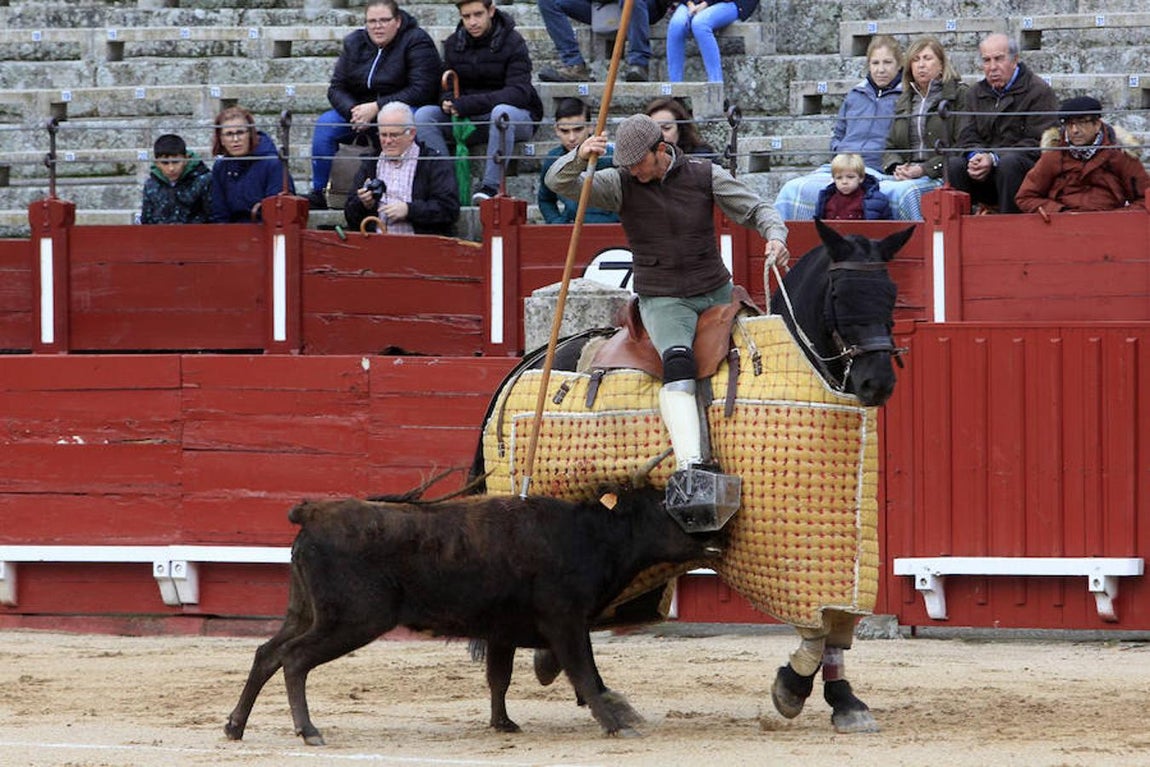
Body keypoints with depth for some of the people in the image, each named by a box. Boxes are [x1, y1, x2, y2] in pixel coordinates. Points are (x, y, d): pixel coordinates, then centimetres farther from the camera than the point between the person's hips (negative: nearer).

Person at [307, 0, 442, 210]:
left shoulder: (417, 41, -9)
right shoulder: (354, 43, 7)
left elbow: (421, 90, -18)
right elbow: (336, 88, 4)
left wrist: (376, 108, -24)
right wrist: (354, 111, -20)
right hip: (358, 108, 5)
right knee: (325, 124, -20)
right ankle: (317, 194, -16)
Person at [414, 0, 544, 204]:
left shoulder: (512, 42, -10)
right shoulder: (453, 44, 5)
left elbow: (519, 92, -21)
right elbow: (447, 87, 10)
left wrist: (469, 104, -30)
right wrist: (448, 101, -18)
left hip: (518, 117, -5)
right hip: (468, 119, 5)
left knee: (502, 112, -40)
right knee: (423, 115, -17)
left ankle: (491, 186, -38)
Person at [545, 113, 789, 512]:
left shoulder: (704, 175, -2)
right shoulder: (620, 184, -5)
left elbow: (756, 209, 6)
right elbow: (559, 183, -14)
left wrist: (774, 235, -16)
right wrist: (579, 157, -35)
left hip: (718, 293, 5)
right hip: (663, 300, -5)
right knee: (678, 361, -29)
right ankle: (688, 467, -43)